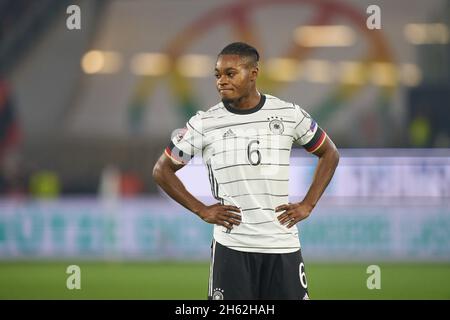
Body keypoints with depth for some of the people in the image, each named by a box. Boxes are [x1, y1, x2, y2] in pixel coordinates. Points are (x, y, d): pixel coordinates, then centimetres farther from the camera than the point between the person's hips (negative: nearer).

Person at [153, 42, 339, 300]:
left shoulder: (289, 114, 3)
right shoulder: (204, 124, 1)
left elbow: (329, 153, 17)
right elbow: (163, 170, 10)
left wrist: (307, 205, 6)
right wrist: (201, 210, 0)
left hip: (283, 244, 1)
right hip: (232, 247, -1)